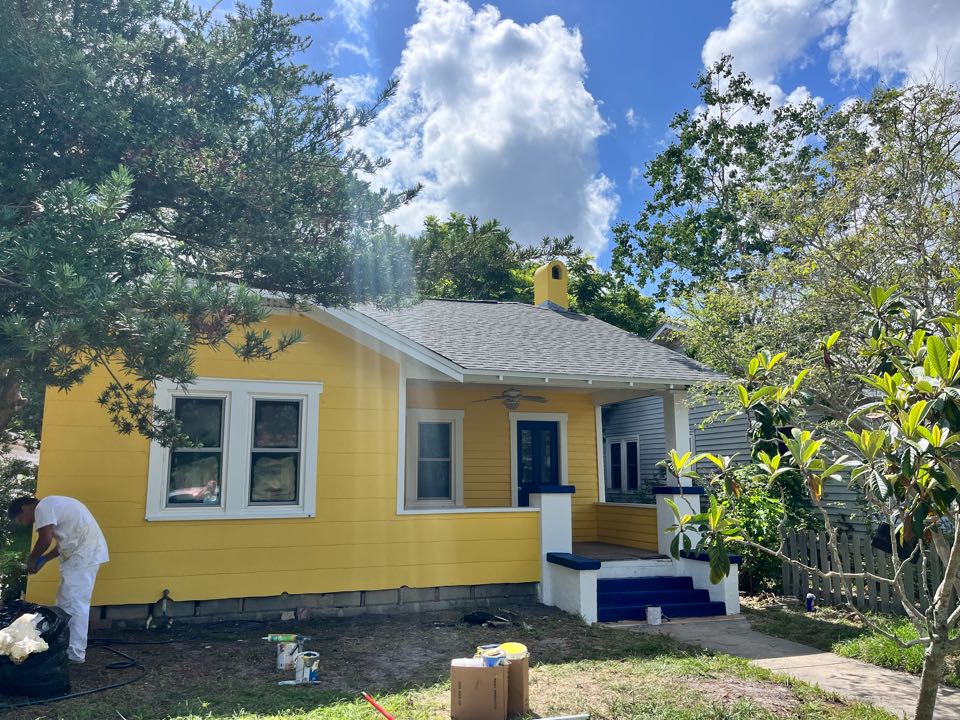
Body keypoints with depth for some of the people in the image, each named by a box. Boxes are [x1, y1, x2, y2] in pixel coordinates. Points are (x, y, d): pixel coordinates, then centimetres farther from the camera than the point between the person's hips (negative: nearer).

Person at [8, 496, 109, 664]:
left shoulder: (42, 507, -9)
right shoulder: (52, 505, 23)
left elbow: (45, 540, -17)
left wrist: (32, 559, 0)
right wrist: (43, 559, 18)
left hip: (83, 555, -11)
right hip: (86, 553, 11)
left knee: (75, 603, -7)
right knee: (66, 602, 16)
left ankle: (75, 653, -3)